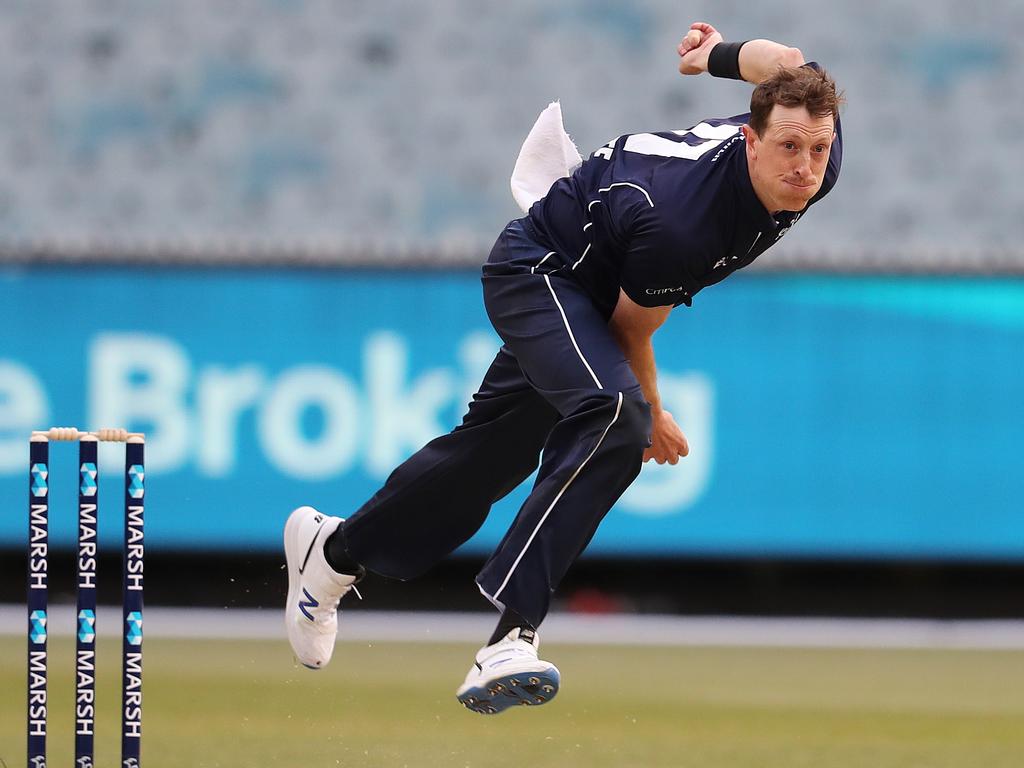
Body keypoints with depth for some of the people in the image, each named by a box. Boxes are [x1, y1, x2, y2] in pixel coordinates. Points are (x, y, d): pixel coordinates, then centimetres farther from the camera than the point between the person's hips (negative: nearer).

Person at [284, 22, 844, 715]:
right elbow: (631, 328, -19)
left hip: (584, 292, 8)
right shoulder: (674, 220, -38)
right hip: (542, 270, -8)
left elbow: (786, 60, -3)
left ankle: (335, 550, 41)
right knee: (614, 411, -34)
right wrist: (651, 418, -1)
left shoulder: (820, 165, -22)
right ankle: (511, 637, -39)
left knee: (494, 450, 18)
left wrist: (718, 57, 18)